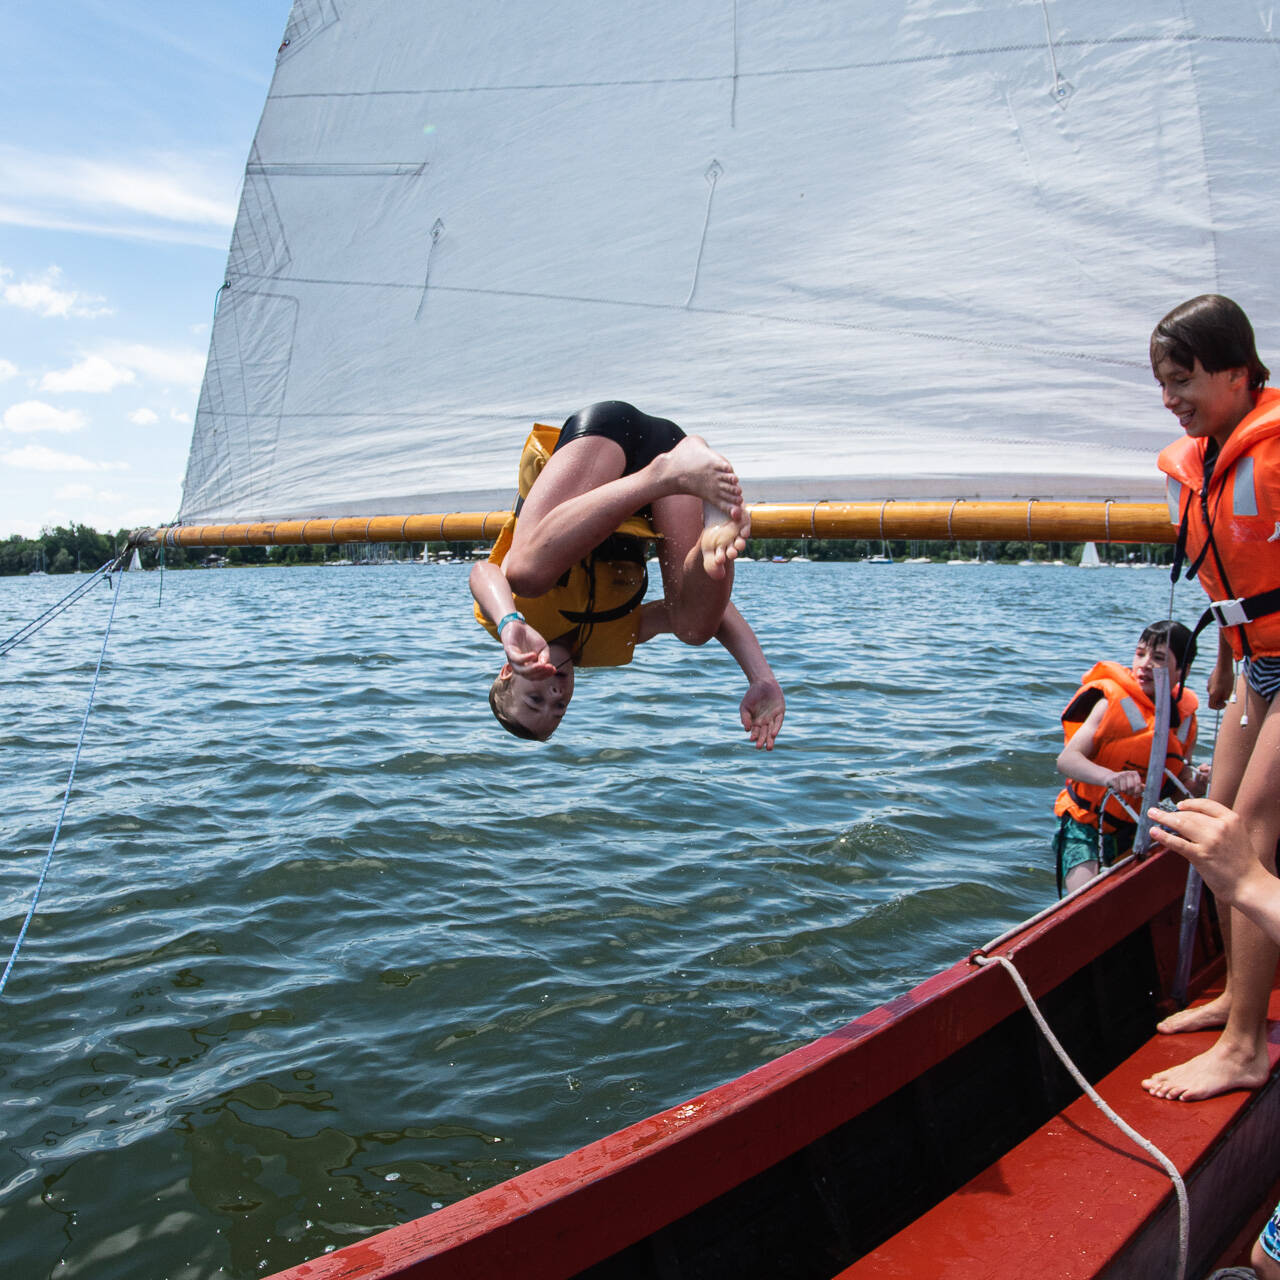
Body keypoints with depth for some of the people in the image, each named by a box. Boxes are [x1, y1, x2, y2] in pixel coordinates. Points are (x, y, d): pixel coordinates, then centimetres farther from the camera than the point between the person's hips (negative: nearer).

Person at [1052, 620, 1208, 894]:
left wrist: (1195, 785, -15)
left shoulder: (1185, 720, 0)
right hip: (1084, 823, -6)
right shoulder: (1114, 702, -16)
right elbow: (1067, 759, -26)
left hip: (1133, 829, 6)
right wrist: (1111, 778, -44)